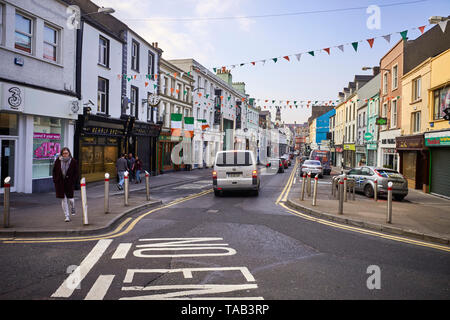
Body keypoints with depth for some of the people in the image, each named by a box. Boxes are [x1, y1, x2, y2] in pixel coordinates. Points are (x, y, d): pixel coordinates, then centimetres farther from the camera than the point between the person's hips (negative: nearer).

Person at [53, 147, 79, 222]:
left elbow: (76, 173, 1)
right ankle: (67, 216, 12)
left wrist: (74, 181, -8)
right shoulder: (58, 161, 1)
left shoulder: (73, 161, -3)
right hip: (60, 183, 1)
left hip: (69, 183, -1)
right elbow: (54, 171, 9)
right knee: (63, 200, 4)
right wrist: (55, 180, 1)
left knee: (70, 198, 0)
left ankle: (72, 209, 35)